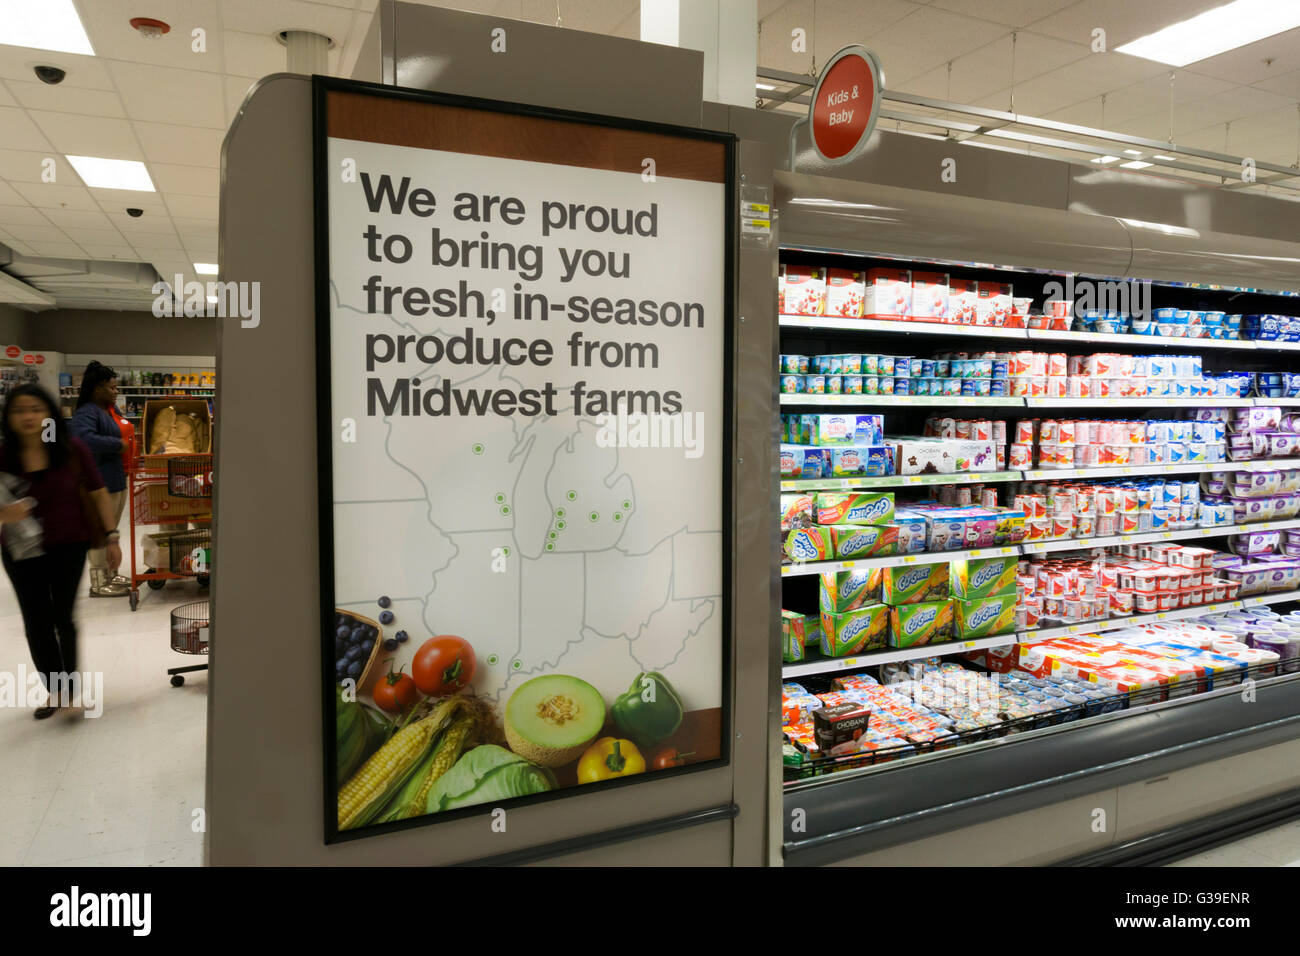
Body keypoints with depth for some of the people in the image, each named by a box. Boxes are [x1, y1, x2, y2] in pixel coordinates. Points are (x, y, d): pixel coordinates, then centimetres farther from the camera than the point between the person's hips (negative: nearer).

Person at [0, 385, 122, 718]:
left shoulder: (72, 450, -11)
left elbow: (98, 493, -2)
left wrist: (112, 537, -4)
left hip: (69, 546, -2)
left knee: (63, 618, 2)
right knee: (36, 623, 8)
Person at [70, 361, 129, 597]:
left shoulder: (110, 411, 13)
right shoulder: (86, 413, -15)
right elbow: (83, 439, -33)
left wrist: (131, 442, 9)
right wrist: (118, 445, -24)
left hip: (117, 480, 10)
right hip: (100, 483, -10)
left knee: (111, 531, 18)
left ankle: (111, 574, 30)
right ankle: (99, 584, 4)